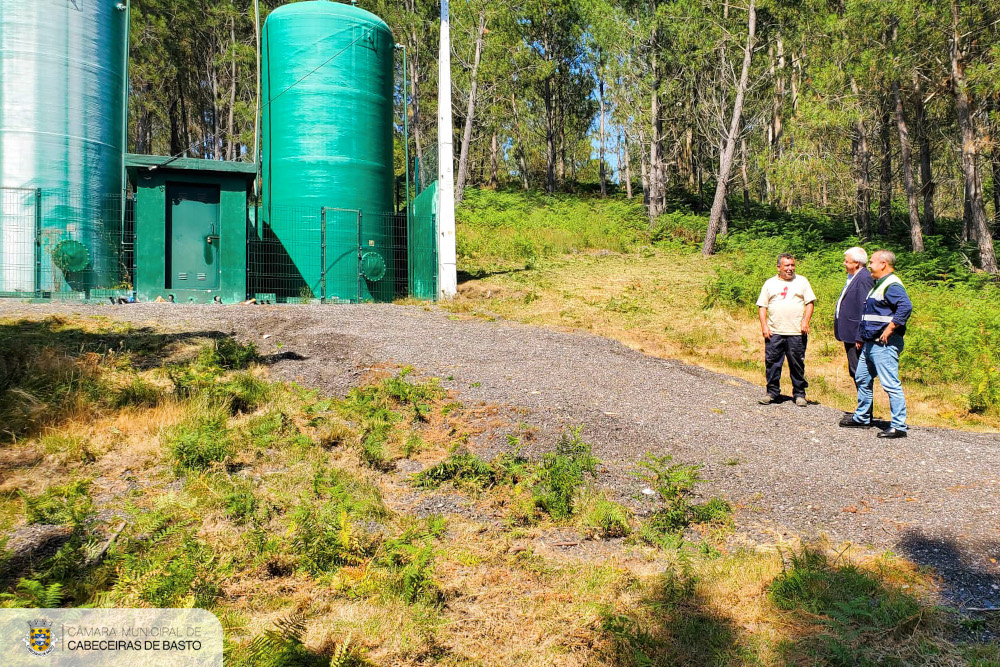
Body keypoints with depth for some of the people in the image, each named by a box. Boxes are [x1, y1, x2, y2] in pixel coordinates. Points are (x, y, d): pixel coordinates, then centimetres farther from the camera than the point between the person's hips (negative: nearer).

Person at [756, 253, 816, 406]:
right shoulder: (770, 283, 12)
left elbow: (810, 303, 7)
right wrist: (764, 325, -2)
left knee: (797, 364, 3)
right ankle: (772, 392, 14)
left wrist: (805, 321, -7)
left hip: (797, 332, -1)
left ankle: (799, 394, 13)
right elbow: (762, 306, 9)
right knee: (772, 363, 1)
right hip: (774, 332, 1)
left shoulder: (802, 281, 11)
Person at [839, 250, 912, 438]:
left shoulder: (892, 285, -14)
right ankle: (861, 417, 31)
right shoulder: (879, 284, 18)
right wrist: (862, 338, 23)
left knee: (891, 384, -9)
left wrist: (889, 330, -26)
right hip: (870, 343, 11)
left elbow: (906, 307, -30)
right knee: (862, 380, 19)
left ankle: (899, 426, -5)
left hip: (884, 345, -11)